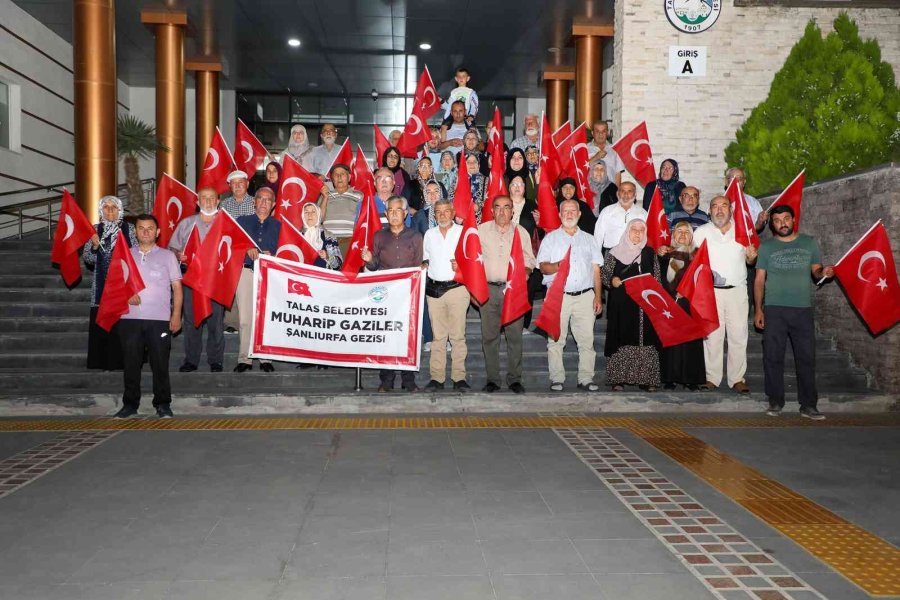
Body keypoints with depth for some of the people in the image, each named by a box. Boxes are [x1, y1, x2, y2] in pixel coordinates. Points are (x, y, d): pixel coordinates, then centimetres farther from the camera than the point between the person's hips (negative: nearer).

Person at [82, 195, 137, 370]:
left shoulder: (128, 228, 5)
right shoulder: (95, 229, 11)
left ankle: (122, 360, 1)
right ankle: (104, 361, 5)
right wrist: (94, 246, -9)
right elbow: (87, 258, 8)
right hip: (102, 284, 2)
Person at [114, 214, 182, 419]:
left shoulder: (167, 256, 9)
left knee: (160, 363, -1)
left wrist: (176, 314, -3)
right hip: (130, 318, 2)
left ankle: (163, 405, 8)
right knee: (131, 363, 4)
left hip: (159, 319, -2)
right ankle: (130, 404, 16)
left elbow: (177, 287, 6)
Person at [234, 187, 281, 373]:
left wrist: (271, 256, -12)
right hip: (246, 272, 0)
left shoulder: (278, 226, 14)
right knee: (245, 317, -3)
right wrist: (247, 250, -16)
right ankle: (244, 359, 3)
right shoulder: (242, 222, 15)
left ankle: (265, 358, 2)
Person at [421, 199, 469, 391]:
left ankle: (459, 377, 3)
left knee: (458, 335, -3)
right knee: (437, 335, 5)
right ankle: (437, 377, 9)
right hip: (434, 289, 3)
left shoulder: (463, 232, 5)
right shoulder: (429, 234, 16)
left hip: (457, 287, -3)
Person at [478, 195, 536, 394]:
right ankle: (492, 379, 10)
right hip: (488, 289, 0)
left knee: (515, 336, 0)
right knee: (489, 336, 2)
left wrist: (524, 274, -8)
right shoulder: (481, 230, 7)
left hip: (514, 289, 0)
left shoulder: (521, 232, 9)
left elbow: (529, 260, 13)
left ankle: (514, 378, 10)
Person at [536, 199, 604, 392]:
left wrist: (598, 296, 7)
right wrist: (558, 266, -20)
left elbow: (596, 269, 15)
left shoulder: (588, 239, 18)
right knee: (556, 339, -3)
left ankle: (586, 379, 3)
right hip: (558, 296, -2)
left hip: (585, 295, 2)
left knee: (586, 339, -2)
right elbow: (543, 267, 1)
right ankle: (557, 379, 3)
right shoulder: (551, 238, 11)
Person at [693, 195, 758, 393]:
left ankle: (737, 379, 10)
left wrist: (751, 256, -7)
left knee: (738, 335, 2)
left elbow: (748, 261, 15)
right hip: (710, 290, -1)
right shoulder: (701, 232, 3)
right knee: (712, 335, 1)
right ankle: (712, 378, 9)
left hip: (737, 290, 1)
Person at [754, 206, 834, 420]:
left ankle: (808, 405, 8)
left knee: (806, 357, 1)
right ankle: (775, 402, 11)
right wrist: (758, 309, -1)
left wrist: (824, 272, -13)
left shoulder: (809, 242, 10)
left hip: (803, 309, 1)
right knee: (773, 357, 1)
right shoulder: (766, 247, 7)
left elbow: (816, 271, 12)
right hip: (774, 310, -1)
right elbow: (759, 279, 6)